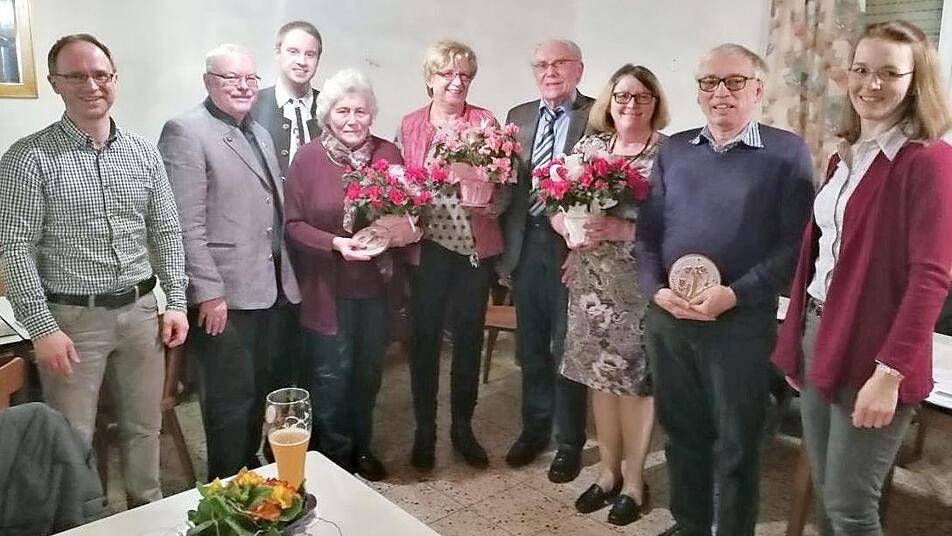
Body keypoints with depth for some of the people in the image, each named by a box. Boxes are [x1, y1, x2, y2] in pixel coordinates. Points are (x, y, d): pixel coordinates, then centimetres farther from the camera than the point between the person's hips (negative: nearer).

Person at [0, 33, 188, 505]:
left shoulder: (143, 152, 5)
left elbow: (166, 232, 8)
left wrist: (175, 302, 3)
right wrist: (41, 328, -14)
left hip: (140, 310, 4)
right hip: (72, 318, -3)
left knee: (144, 427, 16)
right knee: (72, 439, 6)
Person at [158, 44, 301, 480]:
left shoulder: (260, 134, 16)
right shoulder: (186, 132, -10)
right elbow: (186, 224, -17)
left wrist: (285, 278, 15)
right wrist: (208, 292, -20)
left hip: (273, 290, 8)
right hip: (226, 295, -8)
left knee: (259, 393, 18)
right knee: (230, 401, 4)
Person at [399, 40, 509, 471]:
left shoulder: (486, 121, 2)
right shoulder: (410, 125, 5)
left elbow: (504, 185, 1)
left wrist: (490, 200, -20)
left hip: (477, 246, 0)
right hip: (428, 245, 0)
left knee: (469, 338, 10)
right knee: (425, 338, 6)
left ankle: (463, 426, 27)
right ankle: (424, 430, 23)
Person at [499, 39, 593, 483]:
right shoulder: (518, 116, 12)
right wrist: (504, 247, 2)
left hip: (572, 244, -4)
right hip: (526, 243, 5)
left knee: (567, 346, 6)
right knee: (530, 345, 16)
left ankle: (568, 442, 23)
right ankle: (534, 428, 34)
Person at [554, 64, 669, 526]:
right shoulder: (588, 146, 8)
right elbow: (556, 208, 9)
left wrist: (622, 229, -21)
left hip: (640, 285, -4)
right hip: (591, 283, 4)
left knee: (635, 379, 6)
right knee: (600, 376, 13)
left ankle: (634, 480, 25)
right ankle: (609, 471, 31)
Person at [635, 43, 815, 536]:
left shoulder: (786, 152, -2)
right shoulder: (673, 150, 10)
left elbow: (794, 242, -8)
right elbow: (646, 229, 9)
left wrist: (734, 295, -17)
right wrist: (656, 289, -7)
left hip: (742, 321, -4)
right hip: (666, 317, 4)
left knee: (736, 444, 9)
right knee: (681, 432, 17)